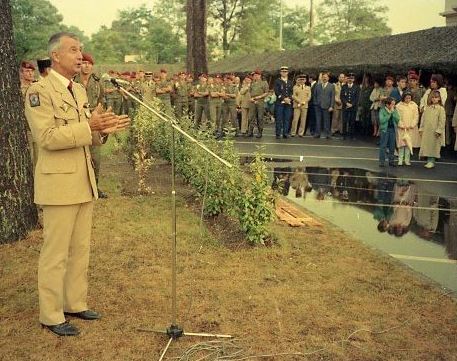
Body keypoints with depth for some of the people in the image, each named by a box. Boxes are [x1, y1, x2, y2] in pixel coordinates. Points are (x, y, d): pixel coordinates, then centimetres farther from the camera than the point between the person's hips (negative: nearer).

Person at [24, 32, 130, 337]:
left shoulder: (80, 91, 14)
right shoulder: (39, 91, -11)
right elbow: (47, 137, -20)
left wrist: (104, 129, -3)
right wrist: (89, 126, -26)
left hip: (84, 182, 8)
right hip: (58, 183, -8)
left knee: (81, 249, 14)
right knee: (56, 253, 1)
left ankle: (76, 303, 27)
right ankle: (51, 315, 13)